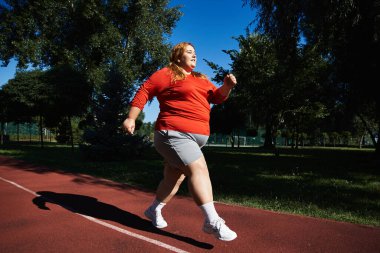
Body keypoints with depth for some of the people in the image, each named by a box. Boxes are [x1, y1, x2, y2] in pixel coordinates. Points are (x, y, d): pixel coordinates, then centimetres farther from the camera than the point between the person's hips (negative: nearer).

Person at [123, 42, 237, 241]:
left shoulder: (201, 79, 20)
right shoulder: (166, 74, -1)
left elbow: (217, 97, 18)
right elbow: (143, 92, -3)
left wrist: (227, 87, -4)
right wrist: (131, 118, -9)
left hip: (194, 136, 8)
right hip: (174, 133, -8)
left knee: (174, 177, 15)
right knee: (198, 168, -20)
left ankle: (154, 210, 33)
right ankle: (212, 221, -18)